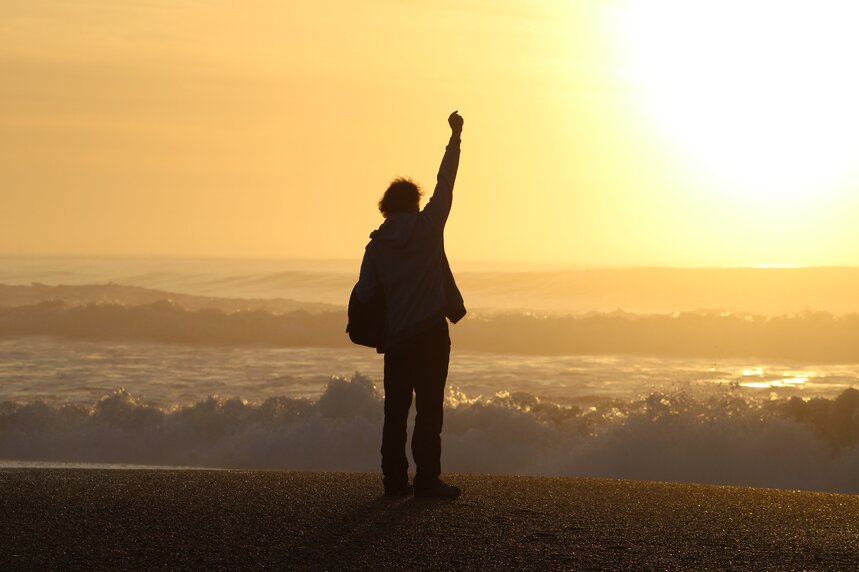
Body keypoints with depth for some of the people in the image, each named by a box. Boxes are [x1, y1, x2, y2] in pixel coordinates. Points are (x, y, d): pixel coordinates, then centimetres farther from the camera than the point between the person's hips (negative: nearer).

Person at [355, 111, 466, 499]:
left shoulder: (377, 245, 3)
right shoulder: (428, 227, -2)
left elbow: (363, 295, 1)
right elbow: (445, 182, 6)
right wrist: (455, 136, 14)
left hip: (395, 338, 3)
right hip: (431, 333, -3)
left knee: (396, 409, 8)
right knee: (429, 409, -3)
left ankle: (394, 479, 7)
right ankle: (427, 480, -7)